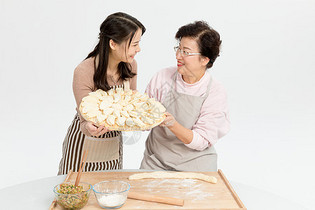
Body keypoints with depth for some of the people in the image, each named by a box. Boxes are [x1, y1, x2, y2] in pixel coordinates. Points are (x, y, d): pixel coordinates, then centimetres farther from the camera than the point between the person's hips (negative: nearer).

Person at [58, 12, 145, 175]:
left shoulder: (130, 65, -9)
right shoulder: (83, 72, -25)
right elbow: (85, 120, -22)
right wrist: (89, 128, -44)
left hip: (114, 144, 5)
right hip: (84, 146, -5)